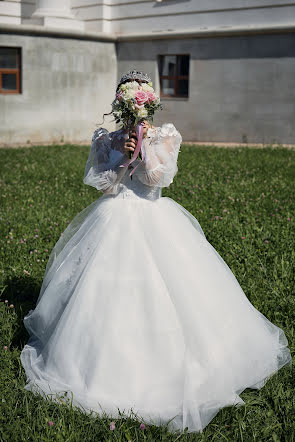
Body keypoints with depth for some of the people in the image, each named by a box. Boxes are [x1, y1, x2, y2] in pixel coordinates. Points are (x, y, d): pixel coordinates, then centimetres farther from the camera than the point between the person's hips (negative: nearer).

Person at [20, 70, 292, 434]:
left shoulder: (164, 136, 3)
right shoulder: (106, 138, 6)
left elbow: (156, 177, -11)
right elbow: (102, 183, -3)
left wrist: (146, 142, -12)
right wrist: (120, 154, -12)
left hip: (154, 225, -1)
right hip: (113, 223, 1)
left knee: (160, 292, -2)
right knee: (110, 291, -1)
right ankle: (110, 357, 16)